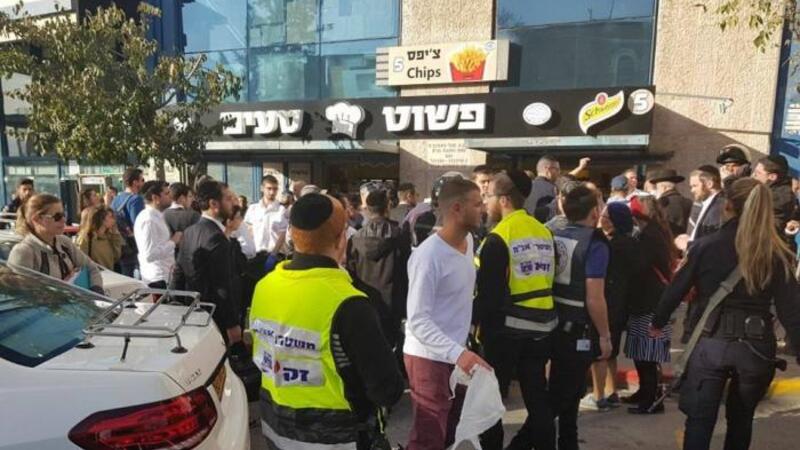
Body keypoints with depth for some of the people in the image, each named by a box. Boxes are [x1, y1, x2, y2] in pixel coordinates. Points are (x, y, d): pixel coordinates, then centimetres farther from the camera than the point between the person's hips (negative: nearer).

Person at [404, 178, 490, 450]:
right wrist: (458, 353, -35)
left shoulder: (468, 240, 4)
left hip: (456, 354, 8)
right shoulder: (428, 256, -23)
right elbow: (418, 320, -25)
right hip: (429, 358, -8)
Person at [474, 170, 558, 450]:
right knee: (537, 396, 15)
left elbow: (488, 293, -18)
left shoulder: (498, 238, -15)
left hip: (506, 328, -6)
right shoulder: (544, 233, 6)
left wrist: (475, 322, -7)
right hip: (540, 328, 7)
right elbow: (547, 280, 11)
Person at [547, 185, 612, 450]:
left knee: (566, 390, 21)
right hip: (578, 331, -7)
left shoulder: (552, 237, 3)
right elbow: (594, 299, -19)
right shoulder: (594, 244, -15)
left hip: (554, 325, 7)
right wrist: (604, 336, -7)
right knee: (564, 394, 4)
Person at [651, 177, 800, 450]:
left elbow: (676, 290, 0)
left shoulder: (706, 245, -6)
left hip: (710, 343, -2)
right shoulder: (777, 254, -2)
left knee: (699, 420, 7)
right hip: (756, 346, 3)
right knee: (741, 420, 22)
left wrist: (658, 322, 15)